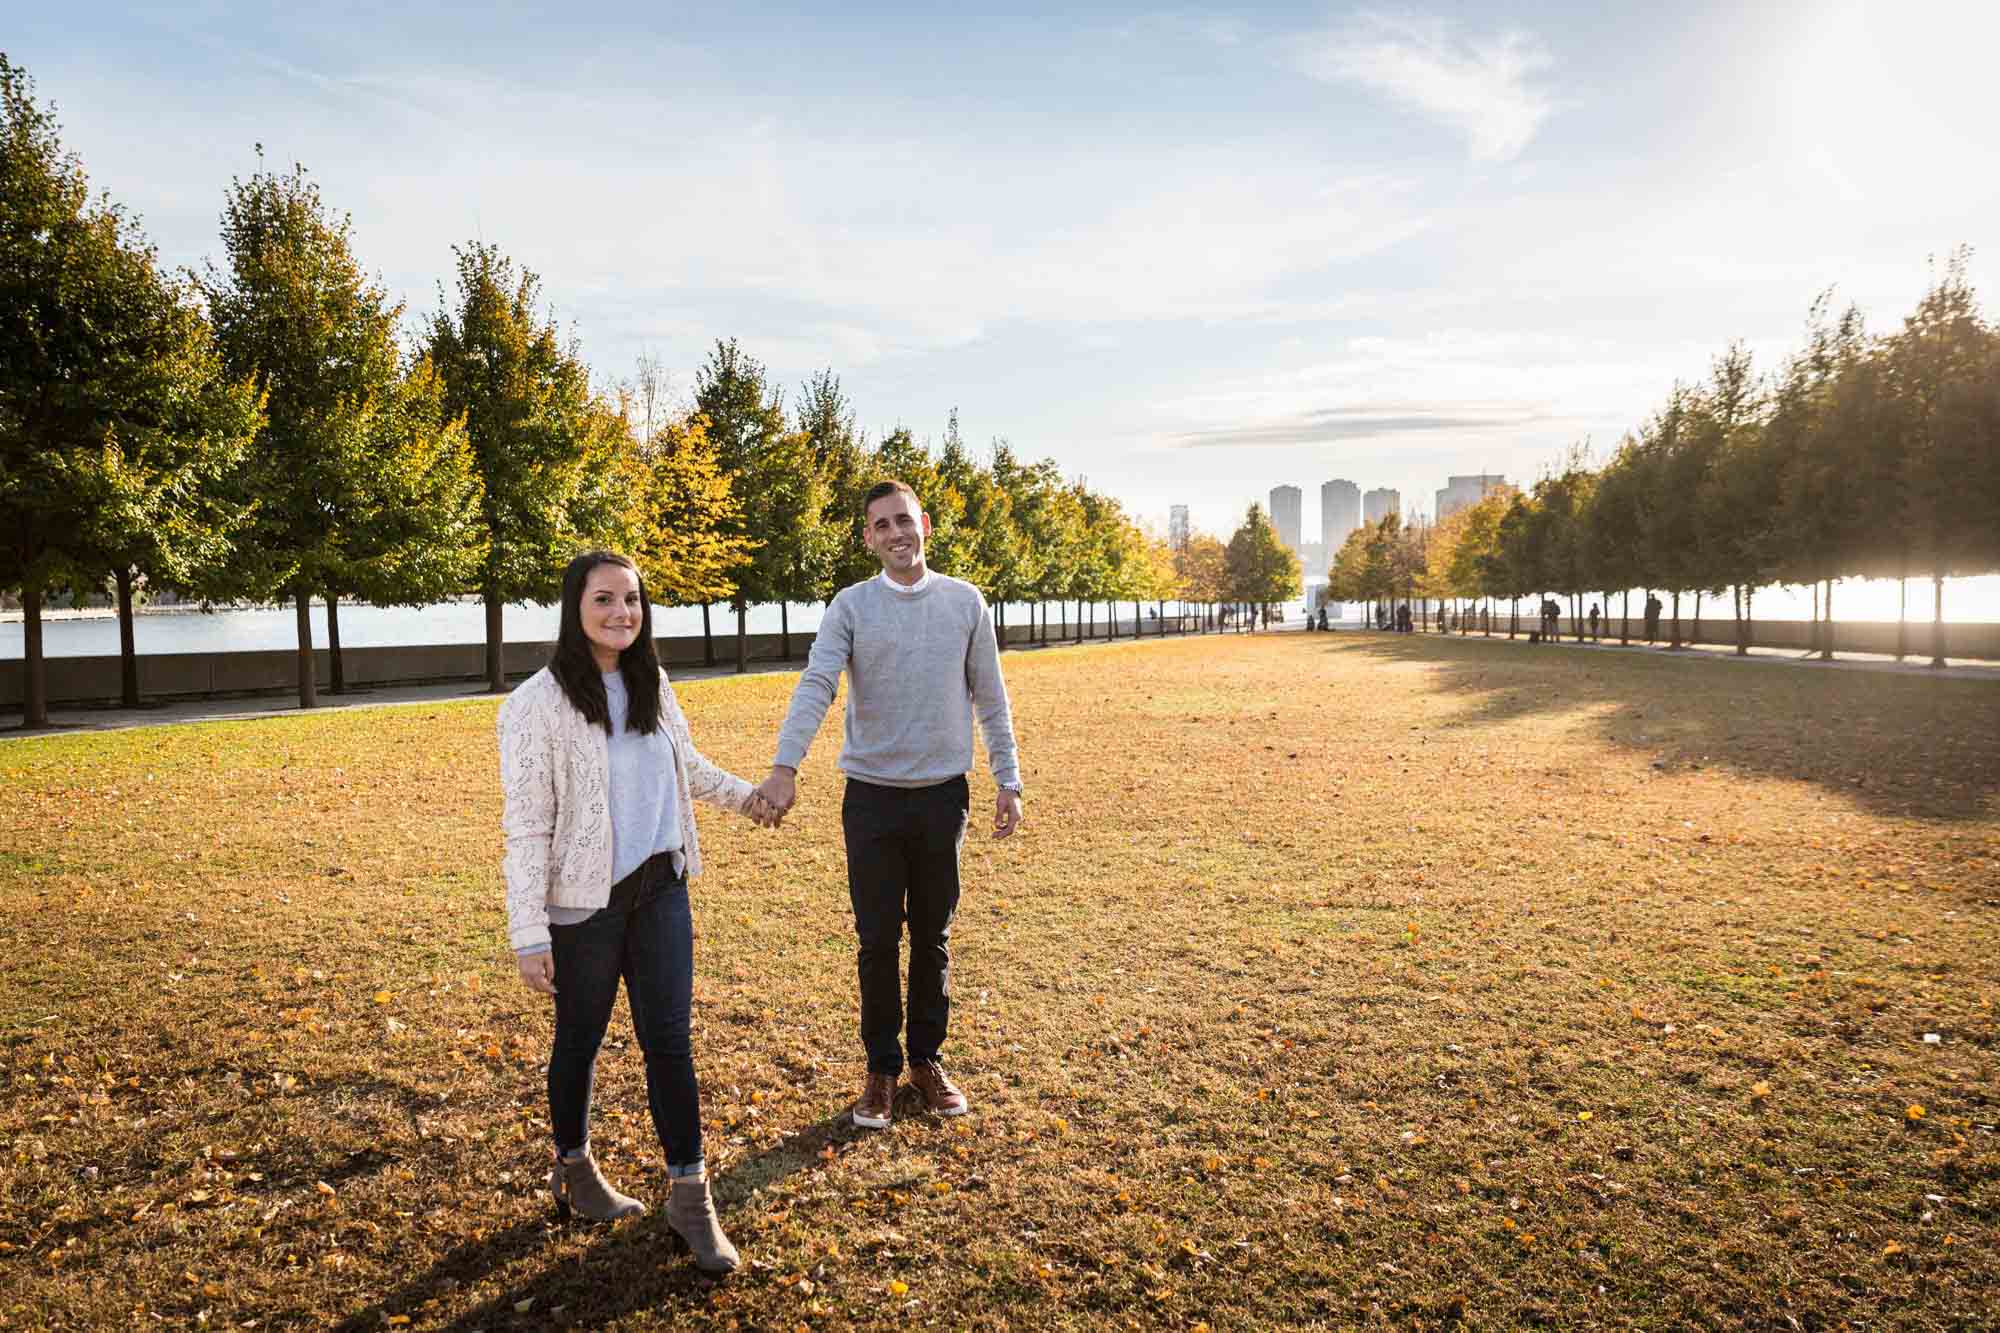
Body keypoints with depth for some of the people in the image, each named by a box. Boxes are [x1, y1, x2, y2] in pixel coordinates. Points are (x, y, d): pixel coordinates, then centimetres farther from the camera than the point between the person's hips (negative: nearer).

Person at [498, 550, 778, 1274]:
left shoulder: (650, 685, 3)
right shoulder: (538, 704, -14)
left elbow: (687, 764, 21)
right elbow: (525, 826, -14)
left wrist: (744, 795, 31)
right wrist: (530, 934, -16)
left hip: (661, 889, 4)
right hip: (585, 902, -4)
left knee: (669, 1041, 5)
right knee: (579, 1042, 14)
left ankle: (690, 1197, 17)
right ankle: (574, 1170, 39)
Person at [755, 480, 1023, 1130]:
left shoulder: (965, 601, 2)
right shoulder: (851, 606, -2)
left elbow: (991, 698, 6)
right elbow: (815, 686, -15)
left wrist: (1008, 781, 3)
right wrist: (785, 765, -29)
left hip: (943, 795, 1)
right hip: (872, 796, -1)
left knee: (933, 937, 12)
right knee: (878, 940, 6)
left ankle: (928, 1059, 29)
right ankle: (882, 1068, 22)